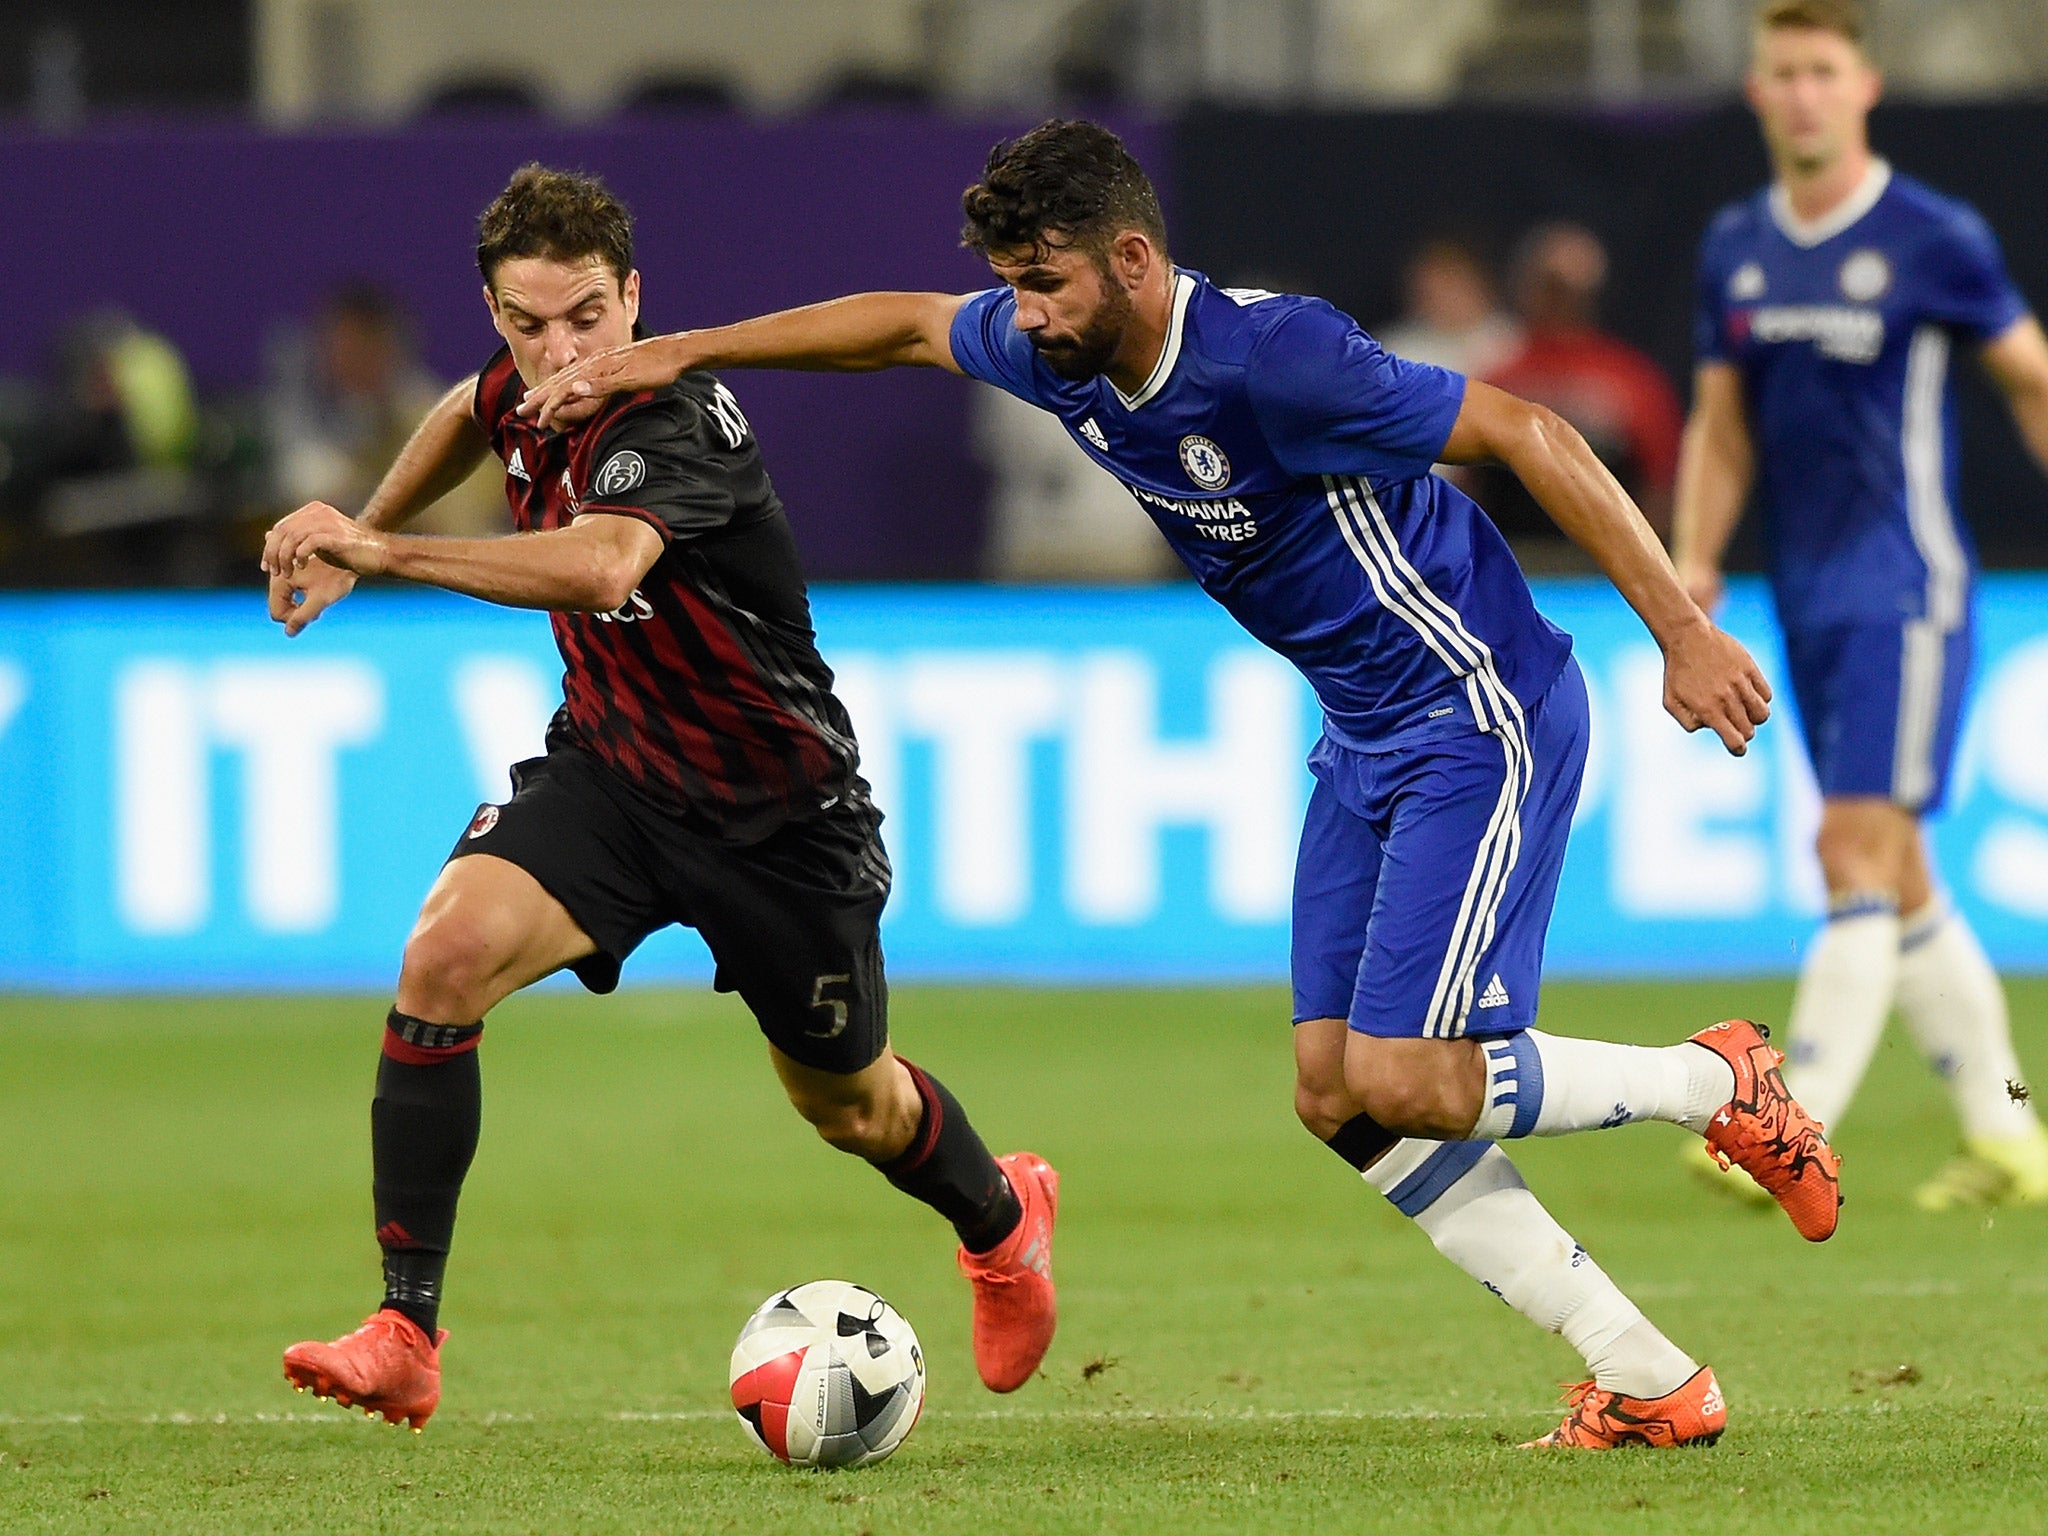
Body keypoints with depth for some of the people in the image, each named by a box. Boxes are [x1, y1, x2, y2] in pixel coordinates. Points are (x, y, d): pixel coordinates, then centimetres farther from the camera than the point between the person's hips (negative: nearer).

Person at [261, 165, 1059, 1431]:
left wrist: (384, 552, -57)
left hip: (778, 811, -5)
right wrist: (351, 540, 20)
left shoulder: (676, 423, -31)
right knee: (446, 958, -23)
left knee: (847, 1104, 17)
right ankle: (406, 1338, -20)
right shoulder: (535, 384, -8)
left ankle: (1003, 1217, 53)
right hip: (609, 770, 5)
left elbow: (600, 567, -53)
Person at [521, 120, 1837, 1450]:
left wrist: (1683, 633, -25)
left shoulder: (1270, 359, -27)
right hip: (1367, 738, 9)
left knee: (1401, 1082, -16)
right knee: (1334, 1095, 0)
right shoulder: (1068, 356, -2)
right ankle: (1648, 1384, 3)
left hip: (1482, 720, -9)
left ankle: (1719, 1081, 8)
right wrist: (677, 354, 15)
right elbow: (907, 326, 18)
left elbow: (1529, 437, -24)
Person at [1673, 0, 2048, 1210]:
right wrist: (1695, 557, 3)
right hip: (1807, 599, 7)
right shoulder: (1736, 247, 9)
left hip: (1905, 586, -7)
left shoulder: (1934, 238, -7)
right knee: (1895, 880, 9)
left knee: (1860, 852, -15)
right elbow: (1723, 426, 16)